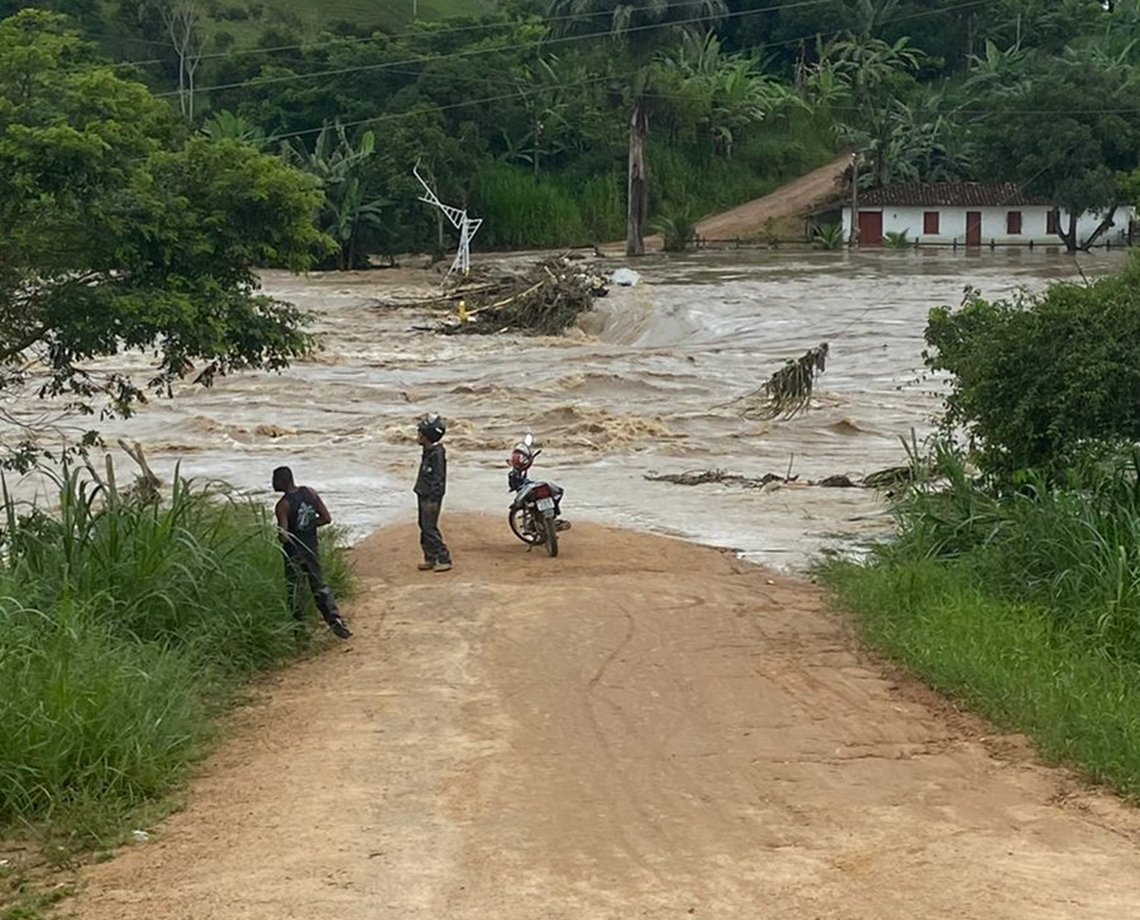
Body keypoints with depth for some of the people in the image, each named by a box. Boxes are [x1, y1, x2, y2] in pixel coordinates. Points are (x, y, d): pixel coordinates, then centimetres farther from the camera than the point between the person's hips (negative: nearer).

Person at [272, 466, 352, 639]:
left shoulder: (283, 505, -19)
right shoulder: (310, 493, -1)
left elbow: (284, 536, -27)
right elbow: (327, 518, 1)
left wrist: (282, 535, -6)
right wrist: (308, 525, 6)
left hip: (294, 551, -6)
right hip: (312, 547, 6)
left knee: (294, 590, 8)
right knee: (319, 585, 15)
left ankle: (300, 625, 12)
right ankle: (336, 620, 8)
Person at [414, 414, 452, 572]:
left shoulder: (437, 453, -19)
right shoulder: (428, 452, 11)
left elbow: (438, 479, -21)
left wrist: (433, 500, -22)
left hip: (431, 497, -10)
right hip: (423, 495, 10)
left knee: (430, 528, -9)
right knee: (424, 527, 13)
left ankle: (444, 559, -5)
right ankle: (430, 558, 21)